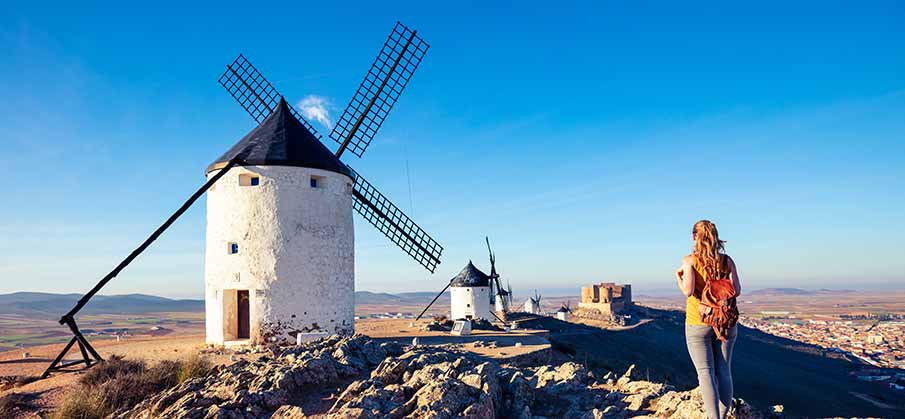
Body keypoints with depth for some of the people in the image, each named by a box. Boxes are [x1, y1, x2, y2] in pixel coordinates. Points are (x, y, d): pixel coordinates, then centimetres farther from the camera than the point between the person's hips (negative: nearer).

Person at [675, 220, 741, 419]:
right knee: (724, 371, 12)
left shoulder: (690, 260, -9)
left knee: (706, 373, -3)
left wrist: (679, 277, 0)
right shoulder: (727, 260, 0)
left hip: (698, 324, -3)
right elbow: (737, 291, -4)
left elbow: (688, 291, -19)